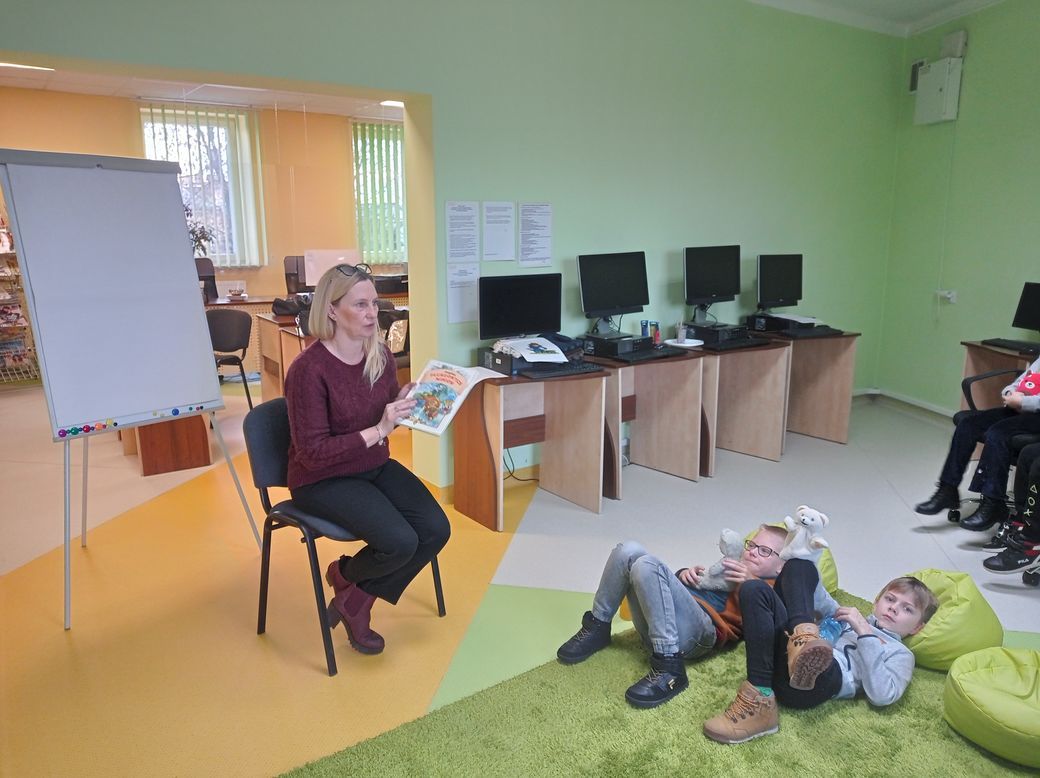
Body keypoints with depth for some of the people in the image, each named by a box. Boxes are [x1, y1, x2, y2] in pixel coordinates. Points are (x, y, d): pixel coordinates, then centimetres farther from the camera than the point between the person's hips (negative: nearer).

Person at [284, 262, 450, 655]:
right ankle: (344, 573, 12)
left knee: (436, 529, -12)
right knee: (400, 542, -24)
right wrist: (377, 431, -27)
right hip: (324, 479, -7)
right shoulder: (309, 369, -22)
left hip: (376, 467, 7)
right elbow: (313, 452, -21)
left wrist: (404, 405, -10)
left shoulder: (380, 354, -2)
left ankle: (357, 600, 8)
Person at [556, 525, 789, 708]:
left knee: (646, 565, -30)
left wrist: (748, 584, -16)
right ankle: (598, 628, -1)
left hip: (699, 630, -7)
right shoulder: (730, 567, 36)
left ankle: (669, 668, -30)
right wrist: (685, 574, 15)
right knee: (629, 551, -12)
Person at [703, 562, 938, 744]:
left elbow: (882, 696, 1)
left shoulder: (901, 653, 22)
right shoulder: (852, 616, 41)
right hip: (783, 659, 6)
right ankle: (802, 635, -34)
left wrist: (865, 633, 0)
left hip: (820, 678, -6)